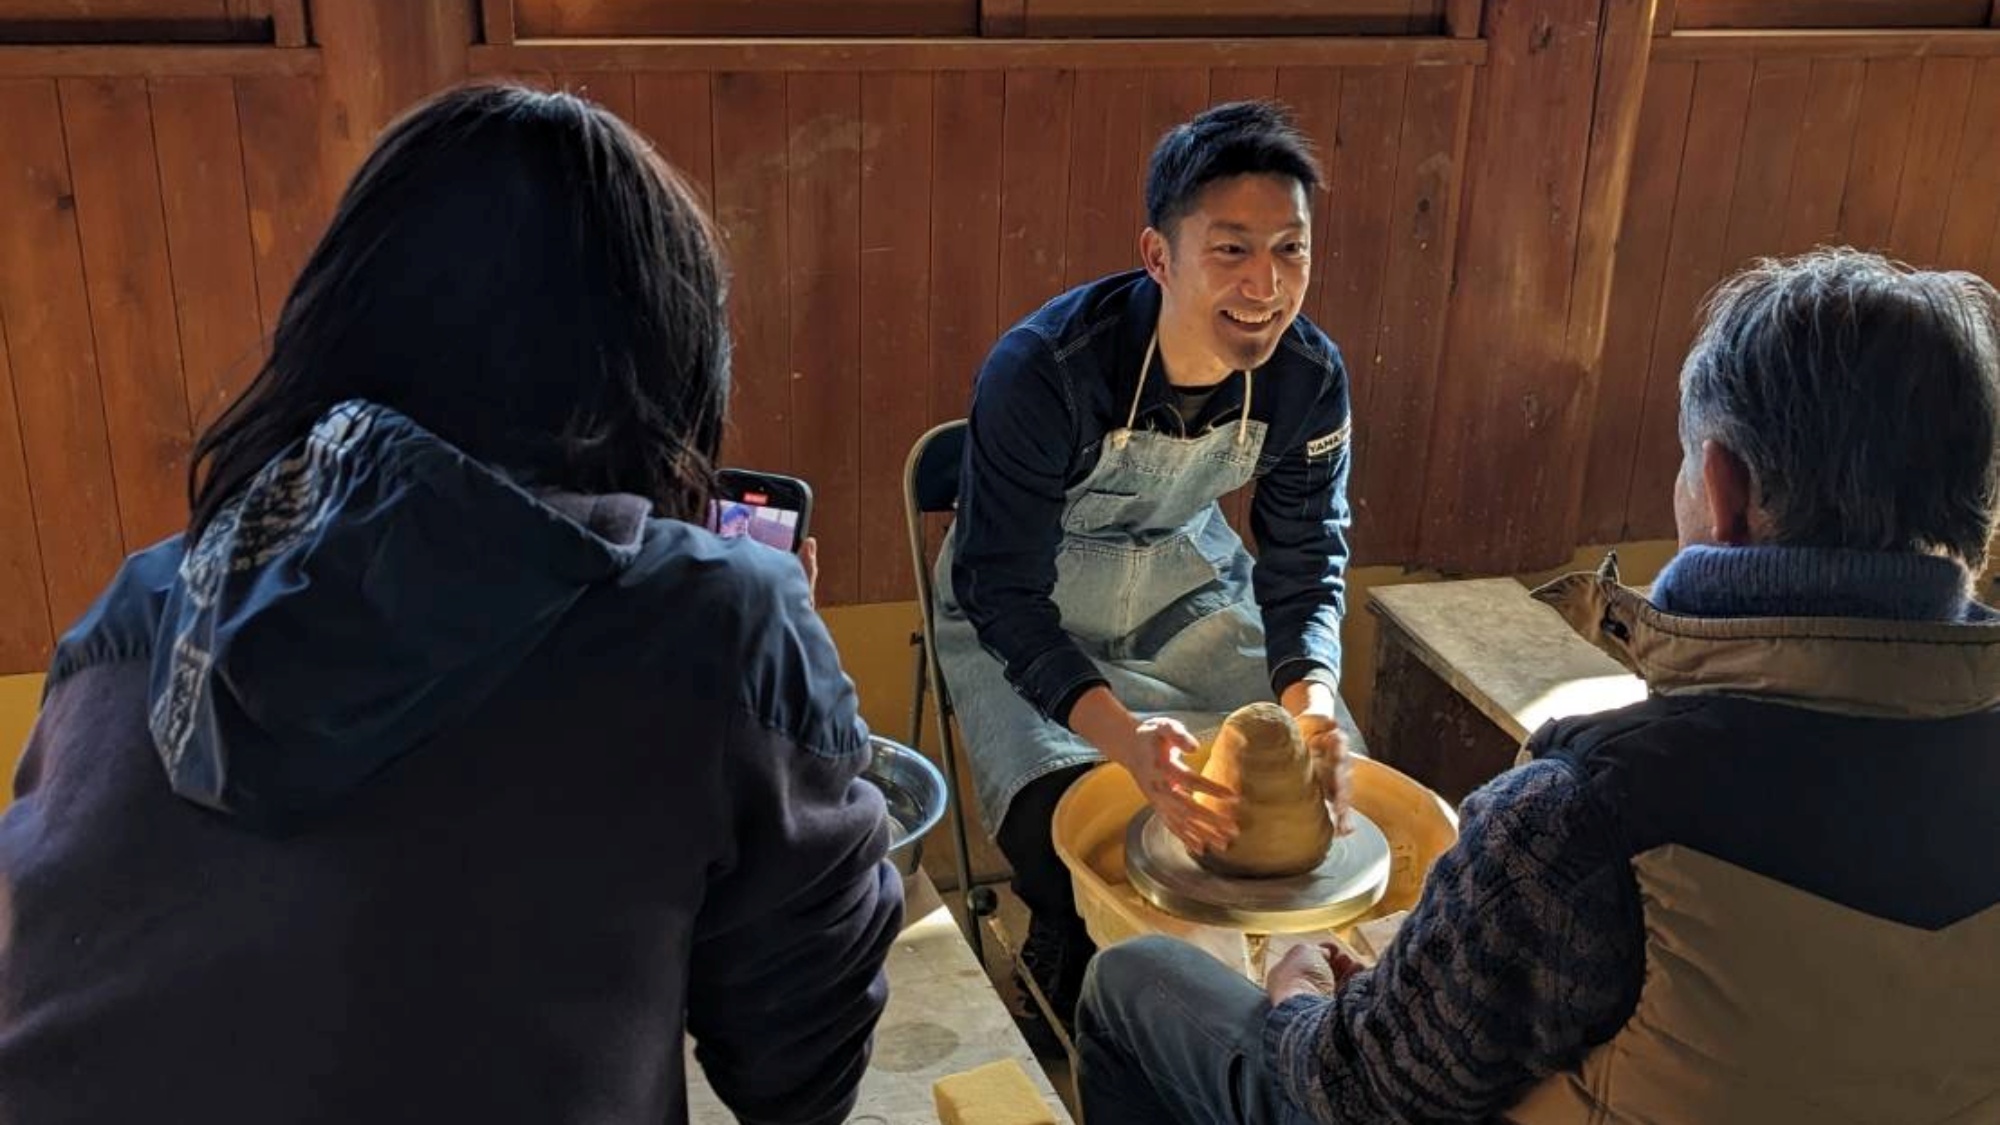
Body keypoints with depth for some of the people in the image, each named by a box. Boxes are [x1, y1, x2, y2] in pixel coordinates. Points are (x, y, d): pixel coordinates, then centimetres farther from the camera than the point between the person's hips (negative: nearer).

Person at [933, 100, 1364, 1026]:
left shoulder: (1310, 377, -18)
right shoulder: (1040, 371, -33)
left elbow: (1306, 560, -8)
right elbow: (1005, 595, -31)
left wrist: (1312, 691, -30)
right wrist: (1123, 734, -47)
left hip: (1187, 584, 5)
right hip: (1026, 617, -4)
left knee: (1333, 771, -5)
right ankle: (1082, 1025, 8)